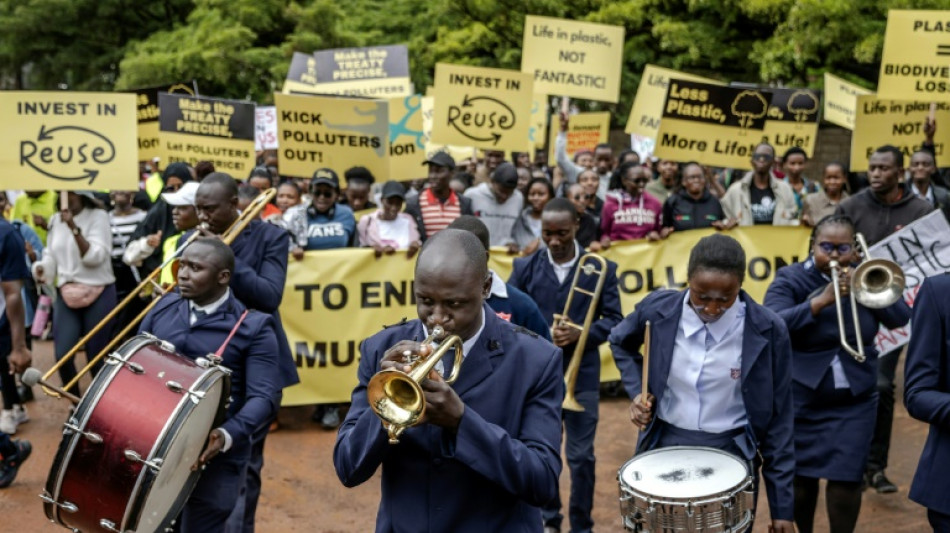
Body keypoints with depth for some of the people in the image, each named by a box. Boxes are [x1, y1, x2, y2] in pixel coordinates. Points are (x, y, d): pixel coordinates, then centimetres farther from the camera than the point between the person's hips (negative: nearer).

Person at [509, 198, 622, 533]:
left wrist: (580, 334, -19)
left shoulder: (601, 268, -3)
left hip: (582, 376, -1)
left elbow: (614, 320, -2)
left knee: (581, 456, 5)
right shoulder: (525, 267, 0)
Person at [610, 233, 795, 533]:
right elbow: (620, 343, 14)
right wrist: (637, 392, -3)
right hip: (664, 447, 2)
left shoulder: (767, 331, -15)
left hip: (731, 456, -2)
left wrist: (782, 506, -5)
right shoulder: (658, 310, -10)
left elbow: (777, 421, -7)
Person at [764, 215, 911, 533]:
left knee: (845, 480, -2)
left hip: (854, 400, 2)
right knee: (800, 477, 8)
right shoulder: (790, 279, -7)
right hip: (800, 398, -1)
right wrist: (821, 300, -30)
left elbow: (901, 319, -7)